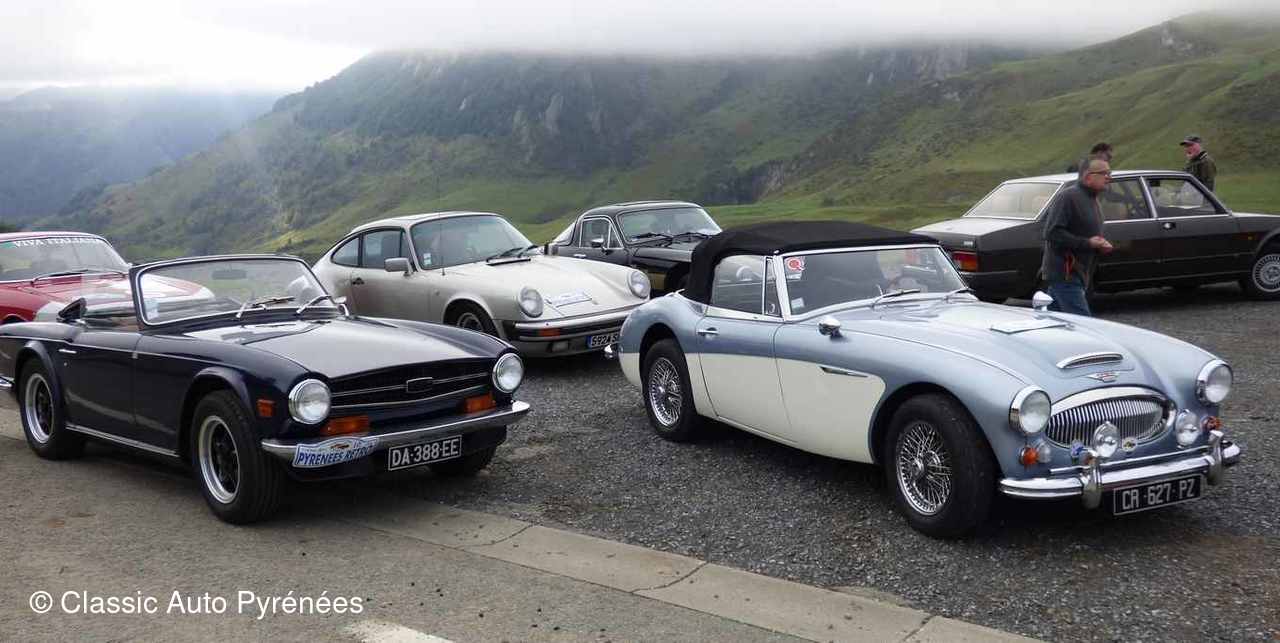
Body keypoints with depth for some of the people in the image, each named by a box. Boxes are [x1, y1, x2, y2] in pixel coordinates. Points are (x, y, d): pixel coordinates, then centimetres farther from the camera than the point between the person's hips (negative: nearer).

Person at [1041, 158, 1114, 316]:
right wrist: (1087, 243, -21)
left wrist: (1101, 244, 9)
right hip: (1064, 273, -10)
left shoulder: (1092, 201, 19)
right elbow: (1052, 233, -21)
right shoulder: (1069, 196, -13)